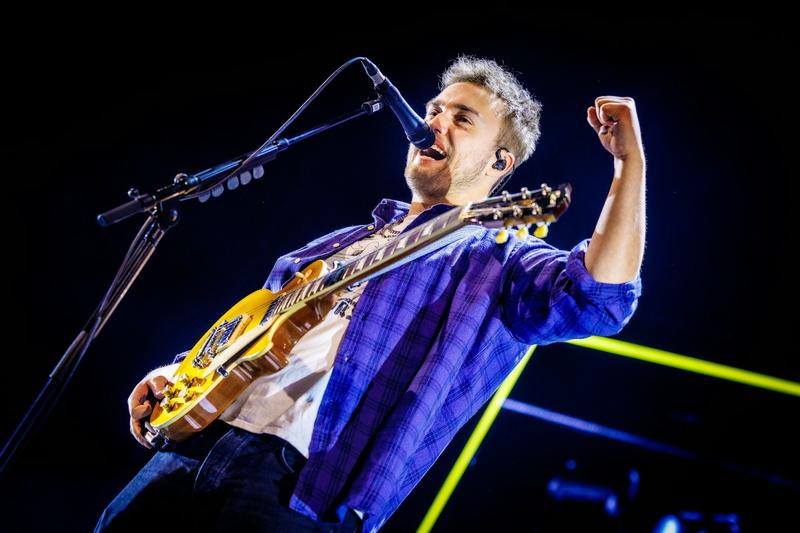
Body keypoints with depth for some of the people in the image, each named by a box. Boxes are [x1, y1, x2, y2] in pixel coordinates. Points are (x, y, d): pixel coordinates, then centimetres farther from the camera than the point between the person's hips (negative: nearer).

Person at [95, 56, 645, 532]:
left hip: (303, 483, -7)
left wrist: (630, 158, -20)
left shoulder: (500, 263, 3)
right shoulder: (351, 239, 24)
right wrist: (175, 372, 14)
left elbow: (598, 297, -18)